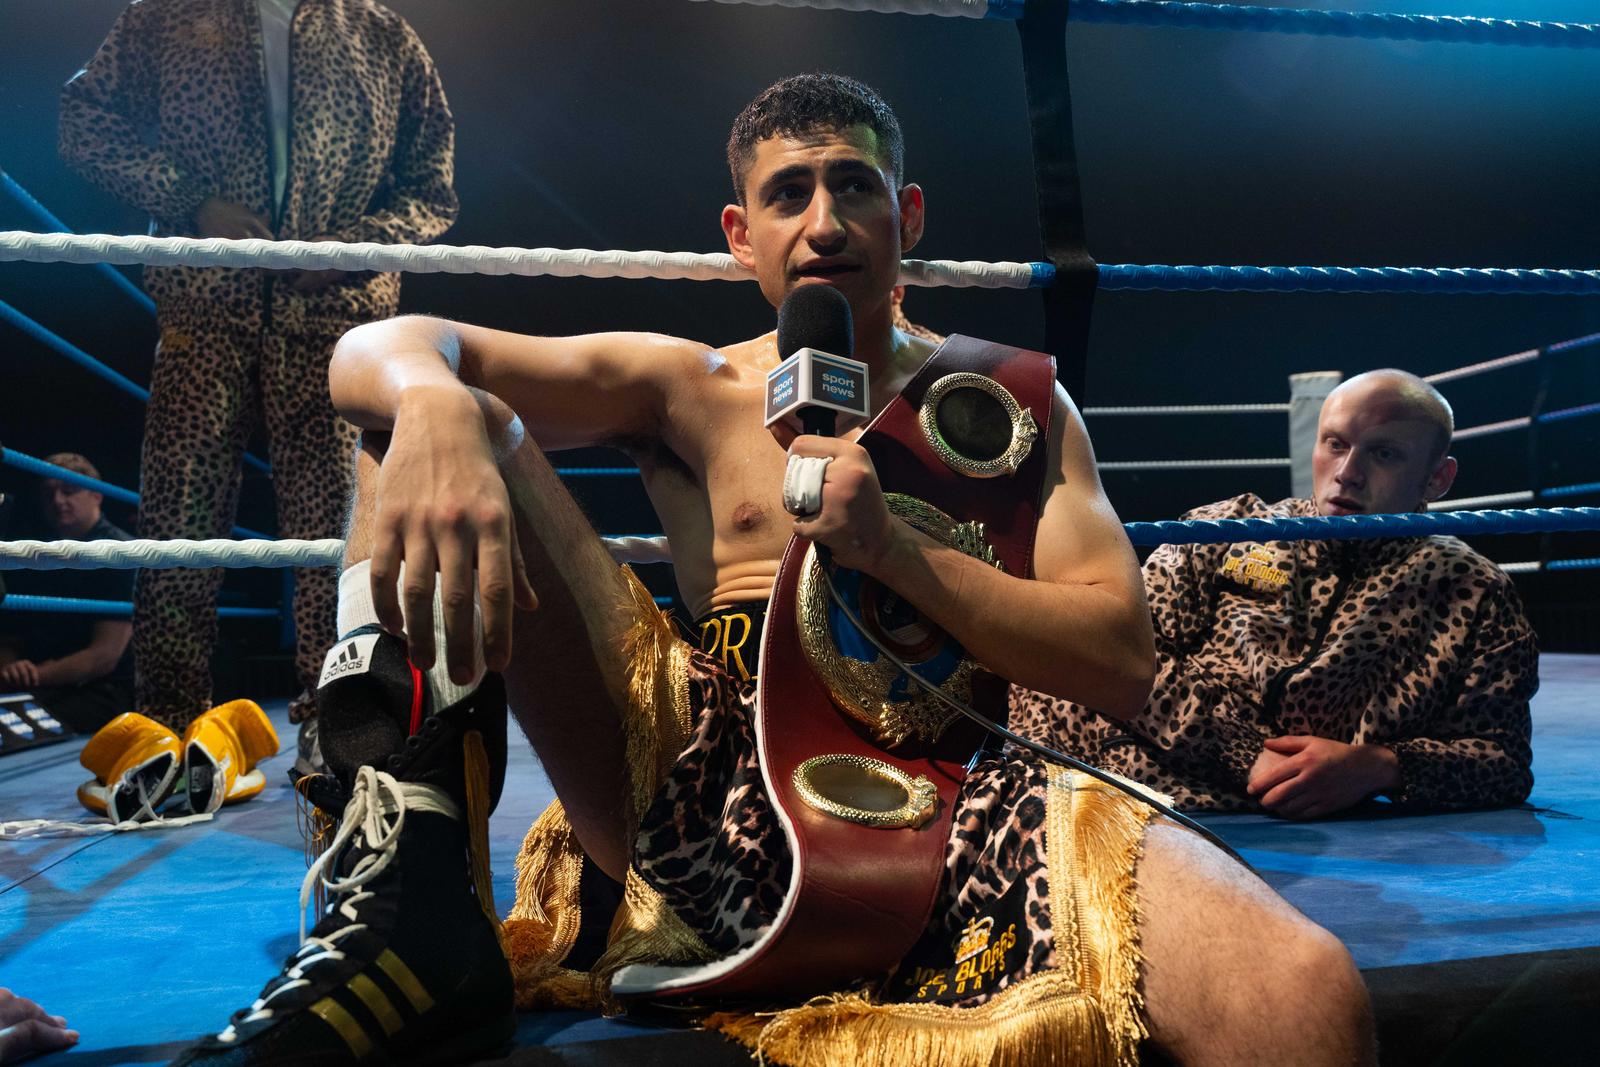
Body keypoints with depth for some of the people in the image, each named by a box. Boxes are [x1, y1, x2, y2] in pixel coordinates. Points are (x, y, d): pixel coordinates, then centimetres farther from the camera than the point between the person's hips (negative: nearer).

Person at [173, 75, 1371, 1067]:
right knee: (443, 414, -7)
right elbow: (380, 347, 3)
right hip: (699, 787, 3)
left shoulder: (1012, 400, 14)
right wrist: (436, 409, -24)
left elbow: (1122, 662, 5)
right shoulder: (687, 390, 14)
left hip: (935, 807, -1)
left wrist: (890, 547, -8)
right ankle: (413, 896, -21)